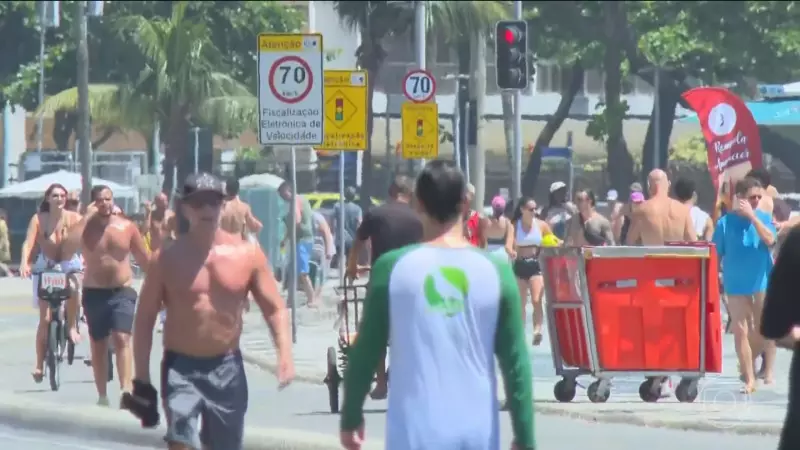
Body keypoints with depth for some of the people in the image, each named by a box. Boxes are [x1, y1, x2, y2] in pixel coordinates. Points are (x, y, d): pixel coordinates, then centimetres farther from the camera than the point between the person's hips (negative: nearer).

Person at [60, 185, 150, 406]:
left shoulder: (127, 226, 0)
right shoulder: (85, 228, -3)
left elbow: (144, 260, 8)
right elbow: (66, 250, -24)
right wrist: (87, 217, -21)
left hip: (122, 292, -1)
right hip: (94, 293, 1)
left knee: (122, 339, -17)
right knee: (98, 345, 10)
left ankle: (127, 391, -27)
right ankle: (102, 396, 21)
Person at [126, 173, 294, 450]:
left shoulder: (247, 255, 0)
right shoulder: (167, 259, -4)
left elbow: (274, 308, 2)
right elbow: (145, 318, 0)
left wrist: (285, 354, -15)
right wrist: (142, 379, -4)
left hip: (227, 368, 3)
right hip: (181, 367, -3)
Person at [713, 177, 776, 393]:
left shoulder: (763, 218, -2)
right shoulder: (725, 222, -6)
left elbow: (769, 240, -21)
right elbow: (716, 255, -1)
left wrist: (752, 216, -23)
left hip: (762, 283, 1)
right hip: (736, 285, -1)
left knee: (762, 331, 9)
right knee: (741, 332, -2)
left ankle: (747, 363, 35)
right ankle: (749, 379, 3)